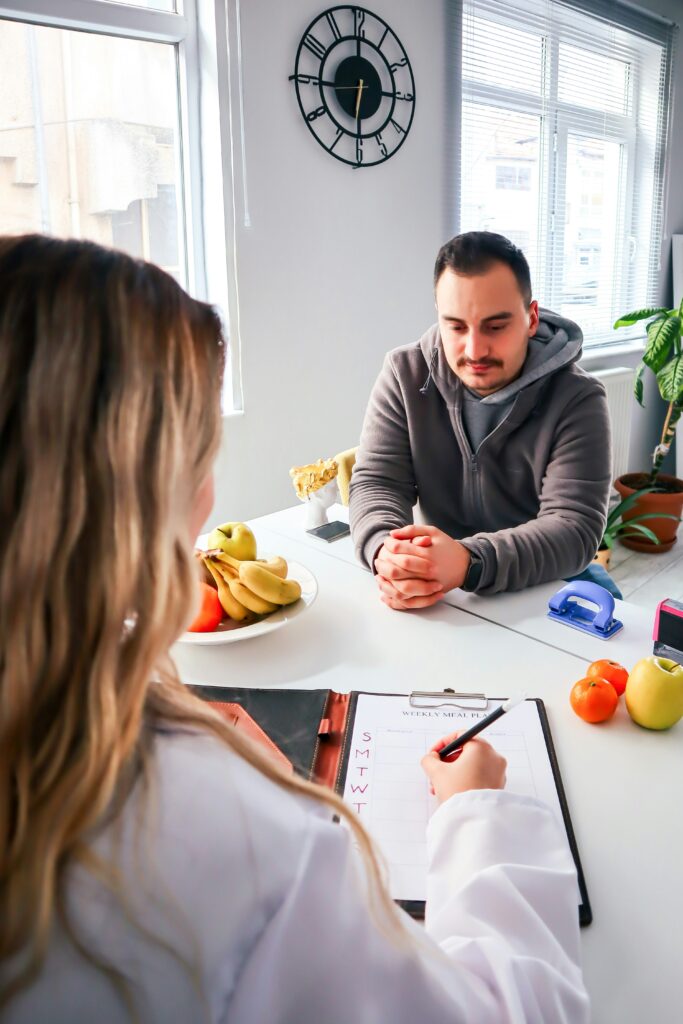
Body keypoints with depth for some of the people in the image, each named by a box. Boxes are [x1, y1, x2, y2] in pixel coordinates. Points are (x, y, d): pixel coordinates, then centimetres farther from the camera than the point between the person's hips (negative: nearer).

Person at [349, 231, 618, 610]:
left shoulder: (577, 399, -14)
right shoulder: (405, 375, -7)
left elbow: (575, 527, -23)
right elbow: (376, 483, -11)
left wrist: (469, 562, -41)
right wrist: (386, 549, -35)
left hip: (548, 586, -1)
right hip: (438, 591, 1)